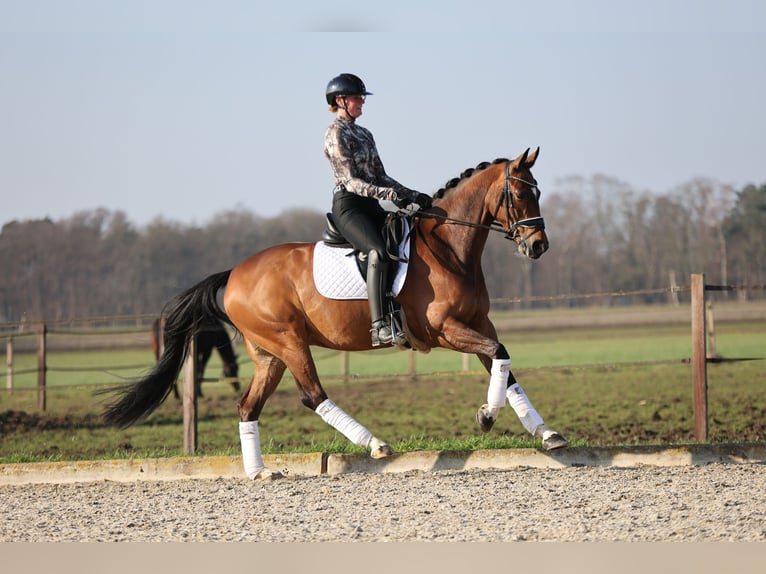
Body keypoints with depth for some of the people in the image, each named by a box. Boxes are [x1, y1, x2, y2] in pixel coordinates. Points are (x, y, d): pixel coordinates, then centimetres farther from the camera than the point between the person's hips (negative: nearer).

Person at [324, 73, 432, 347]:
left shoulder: (364, 134, 21)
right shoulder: (336, 133, -6)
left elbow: (379, 175, 21)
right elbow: (350, 180, -14)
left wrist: (412, 195, 7)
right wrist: (389, 194, -24)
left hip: (371, 206, 9)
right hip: (348, 206, -9)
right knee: (379, 252, -33)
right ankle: (379, 326, -41)